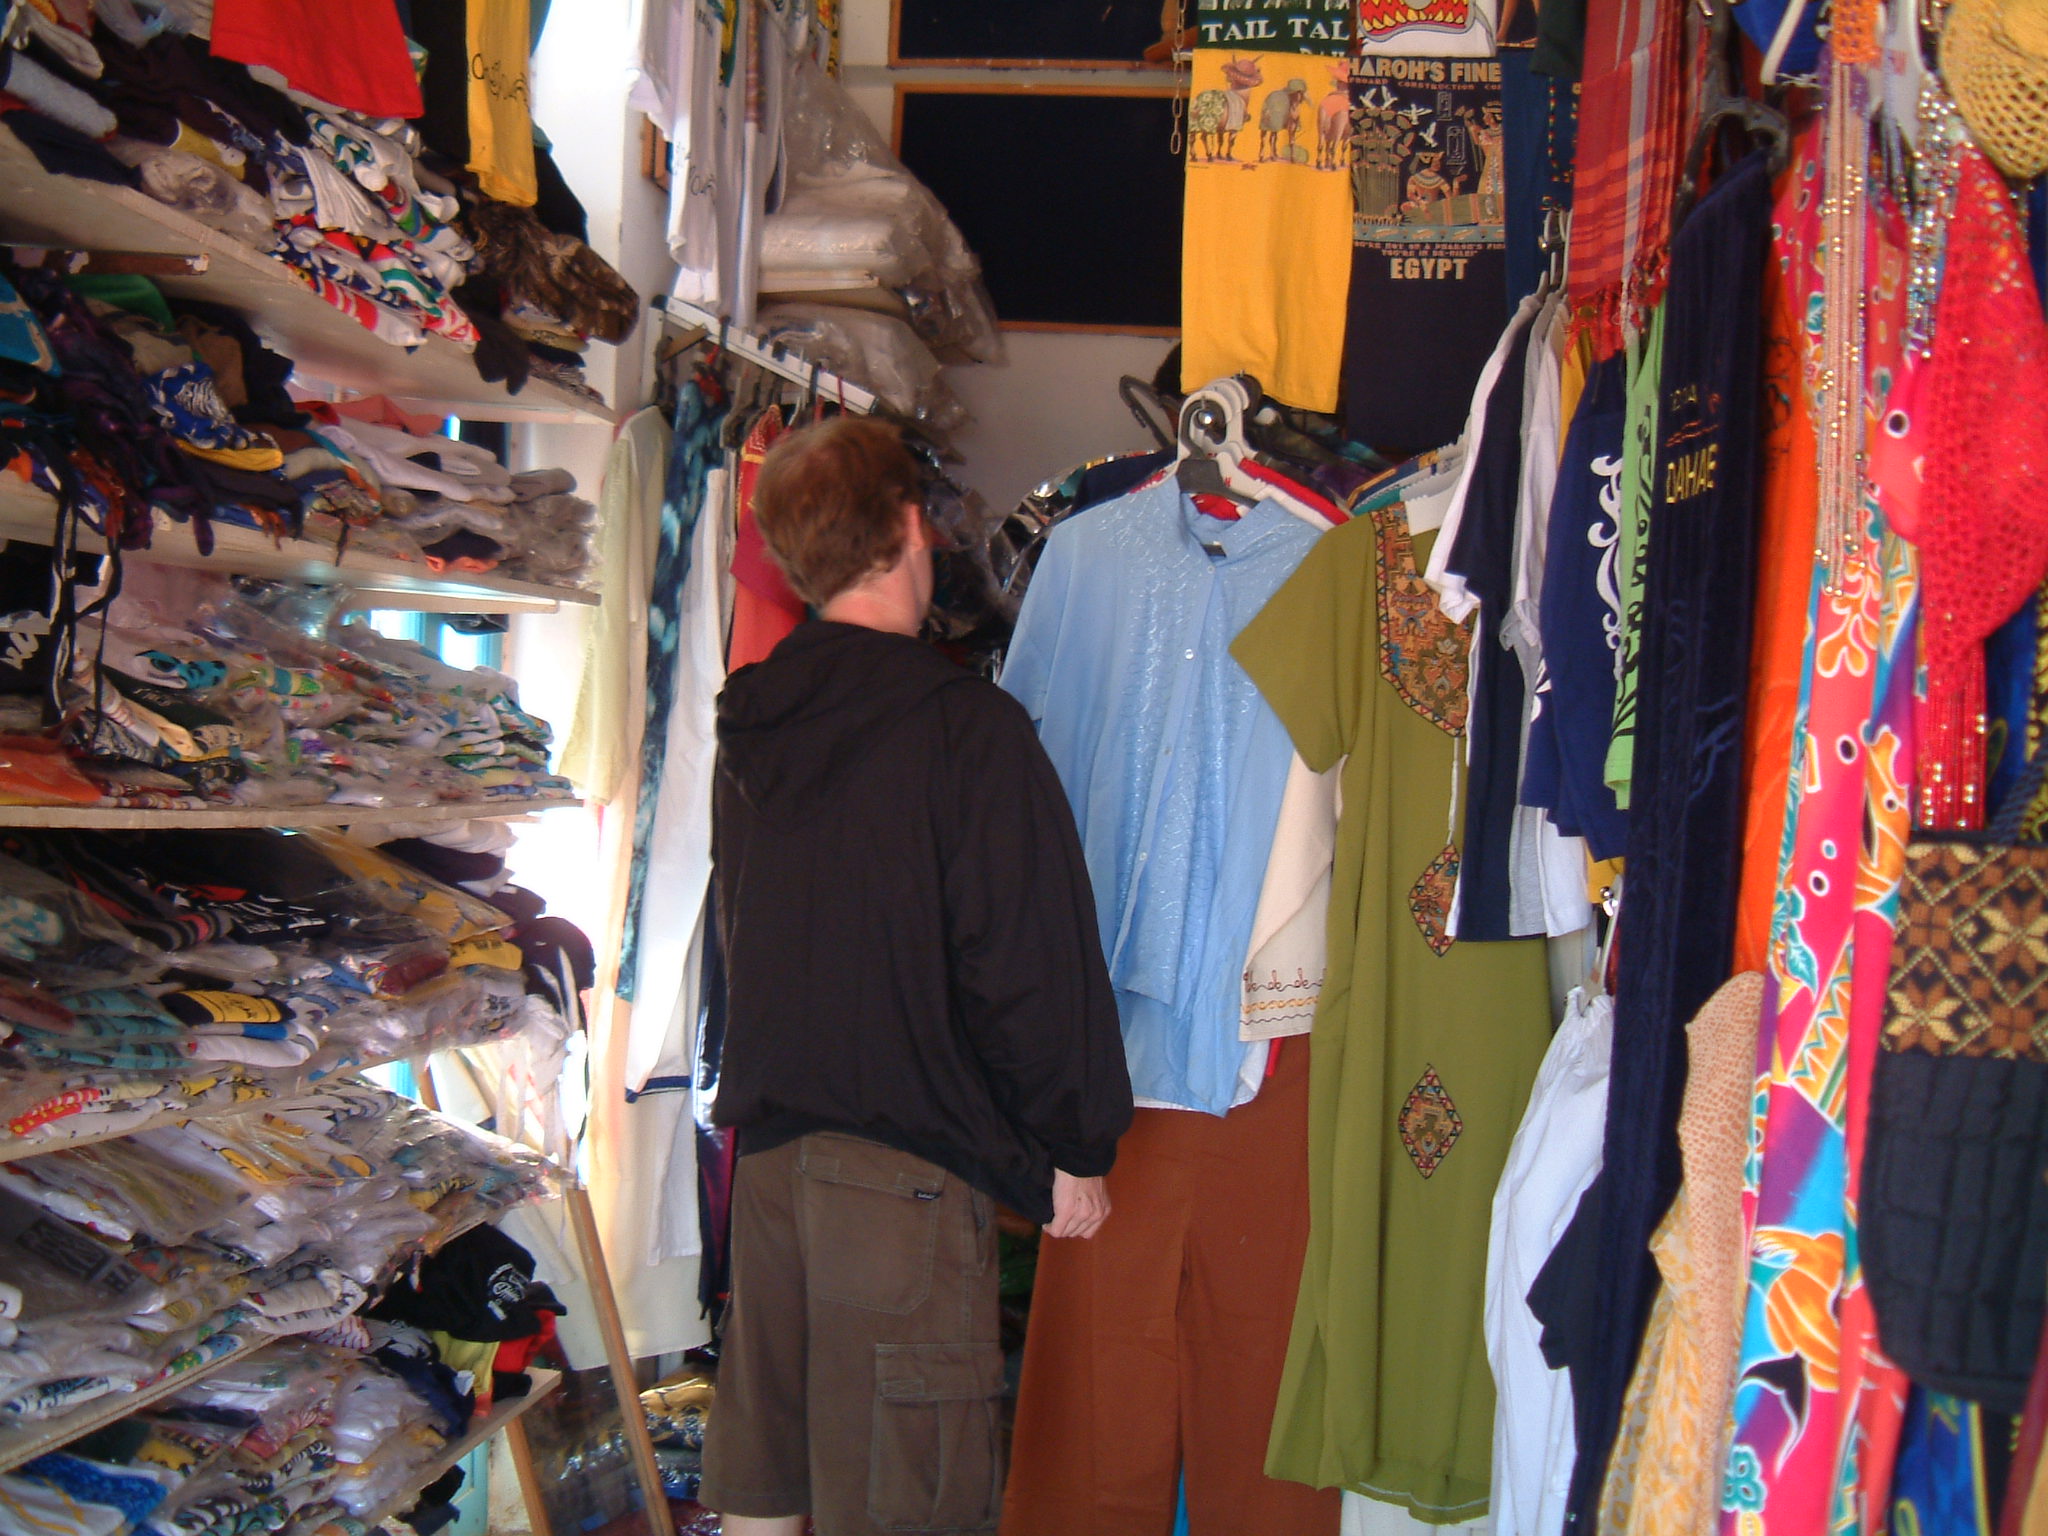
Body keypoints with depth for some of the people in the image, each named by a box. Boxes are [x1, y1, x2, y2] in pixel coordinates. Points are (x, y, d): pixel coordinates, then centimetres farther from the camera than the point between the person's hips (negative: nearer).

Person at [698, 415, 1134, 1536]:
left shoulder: (748, 726, 7)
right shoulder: (969, 730, -14)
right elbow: (1027, 963, -14)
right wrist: (1074, 1148, -3)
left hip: (768, 1142, 7)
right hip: (908, 1168, -7)